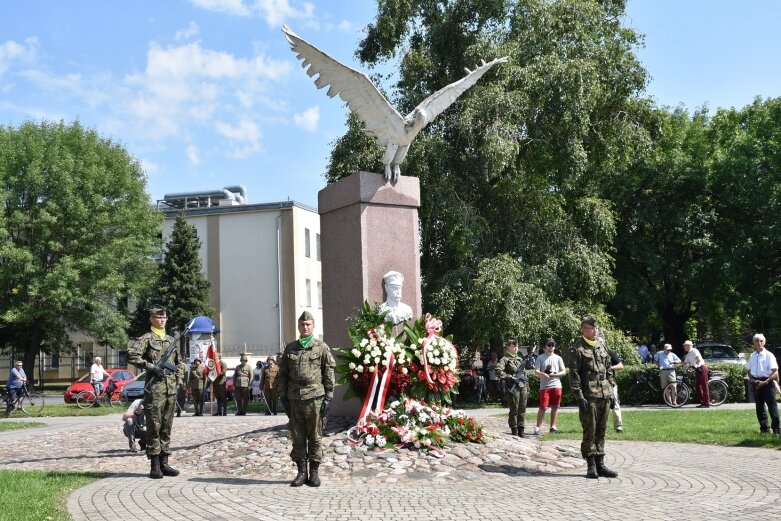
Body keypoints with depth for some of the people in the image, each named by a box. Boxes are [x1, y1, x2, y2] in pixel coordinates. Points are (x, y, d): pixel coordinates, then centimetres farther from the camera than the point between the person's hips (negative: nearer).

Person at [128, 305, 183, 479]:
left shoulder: (171, 340, 18)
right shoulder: (146, 339, -2)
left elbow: (178, 362, 27)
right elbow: (131, 355, -17)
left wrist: (179, 379, 14)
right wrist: (151, 367, -17)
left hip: (171, 389, 6)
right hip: (154, 388, -6)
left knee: (167, 427, 9)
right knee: (154, 427, -3)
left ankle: (164, 463, 16)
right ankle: (155, 465, 1)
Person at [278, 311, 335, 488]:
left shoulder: (322, 347, 3)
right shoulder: (290, 348, 12)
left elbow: (329, 374, 0)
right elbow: (282, 374, 13)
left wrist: (328, 398, -5)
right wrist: (283, 397, 6)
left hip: (315, 398, -3)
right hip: (294, 399, 3)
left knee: (315, 437, 2)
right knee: (297, 438, 6)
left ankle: (314, 472, 11)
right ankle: (301, 472, 15)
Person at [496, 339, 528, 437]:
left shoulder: (520, 359, 20)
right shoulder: (505, 359, -2)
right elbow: (498, 371, -17)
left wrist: (527, 388, 17)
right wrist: (510, 377, -19)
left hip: (523, 386, 6)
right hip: (513, 387, -6)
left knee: (522, 410, 7)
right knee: (514, 410, -3)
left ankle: (521, 430, 14)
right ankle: (514, 431, 4)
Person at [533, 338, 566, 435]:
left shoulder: (558, 358, 12)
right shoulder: (540, 358, 5)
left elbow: (564, 372, 9)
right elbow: (536, 371, -2)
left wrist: (555, 374, -8)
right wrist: (543, 374, -23)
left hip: (556, 385, 3)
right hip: (544, 386, -3)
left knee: (555, 406, 6)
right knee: (543, 407, -7)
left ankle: (553, 426, 15)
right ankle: (537, 427, -1)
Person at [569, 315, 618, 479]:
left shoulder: (602, 347, 16)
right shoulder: (577, 349, -5)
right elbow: (574, 375, -9)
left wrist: (611, 391, 13)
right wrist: (579, 397, -15)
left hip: (604, 396, 6)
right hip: (589, 396, -6)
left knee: (601, 431, 9)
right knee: (590, 431, -3)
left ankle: (600, 464, 16)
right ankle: (591, 466, 4)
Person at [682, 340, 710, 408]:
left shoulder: (694, 351, -11)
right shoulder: (688, 355, 17)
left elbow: (699, 359, -24)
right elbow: (685, 364, 22)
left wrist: (696, 365, -30)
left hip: (702, 368, -10)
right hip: (697, 370, 10)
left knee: (704, 386, -7)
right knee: (697, 386, 9)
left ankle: (707, 403, -4)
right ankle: (702, 402, 16)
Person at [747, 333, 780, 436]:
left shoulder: (769, 355, -6)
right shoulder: (752, 356, 10)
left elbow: (775, 372, -10)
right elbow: (749, 371, 17)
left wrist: (765, 382, -18)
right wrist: (752, 379, -3)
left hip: (767, 383, -5)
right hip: (756, 383, 5)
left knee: (772, 407, -6)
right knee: (759, 407, 10)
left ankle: (776, 430, -1)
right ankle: (764, 428, 20)